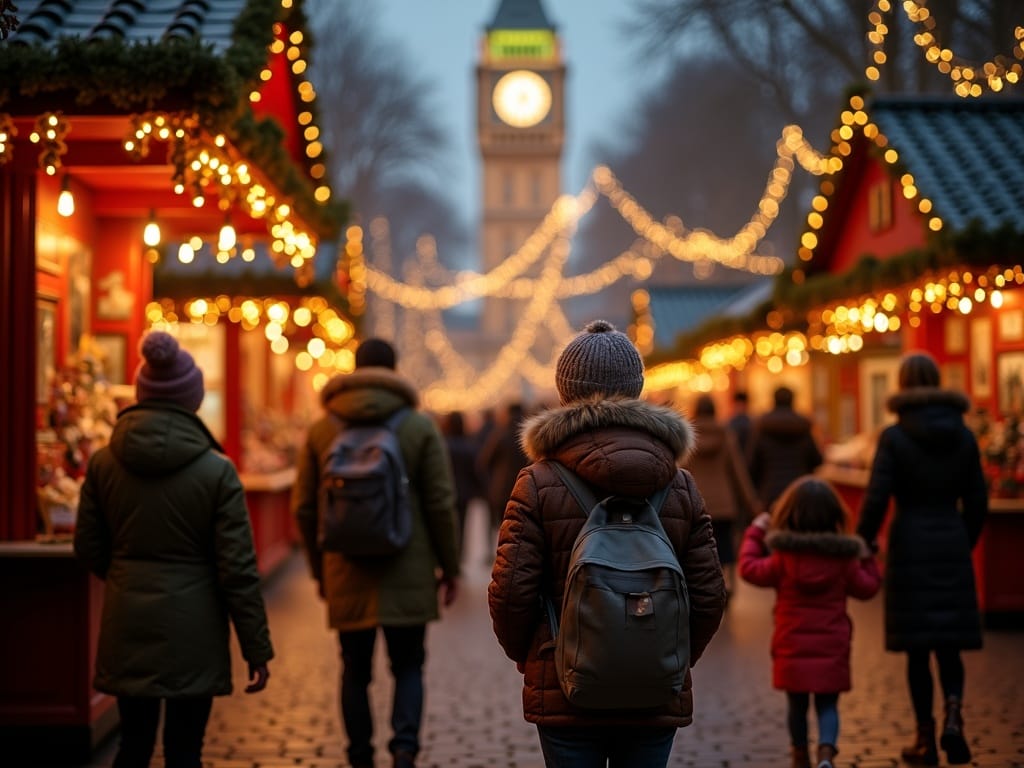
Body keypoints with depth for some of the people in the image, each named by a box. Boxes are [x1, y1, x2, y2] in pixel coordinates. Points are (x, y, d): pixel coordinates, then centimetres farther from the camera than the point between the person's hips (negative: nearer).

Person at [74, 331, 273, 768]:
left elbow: (88, 548, 6)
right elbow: (237, 568, -10)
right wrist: (257, 649, -4)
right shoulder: (216, 471, -11)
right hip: (191, 632, -3)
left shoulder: (103, 463, -2)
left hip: (127, 629, 3)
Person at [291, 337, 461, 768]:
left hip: (346, 575, 2)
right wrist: (449, 567, 6)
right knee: (408, 666, 7)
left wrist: (319, 569, 18)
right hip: (408, 573, -1)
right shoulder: (420, 426, -2)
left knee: (355, 670, 12)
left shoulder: (321, 429, 4)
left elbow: (303, 509, 7)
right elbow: (441, 503, -3)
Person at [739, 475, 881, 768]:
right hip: (832, 648, 0)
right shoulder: (844, 558, -4)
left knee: (797, 705, 14)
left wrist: (754, 534, 14)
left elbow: (750, 569, 4)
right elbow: (866, 588, 8)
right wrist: (867, 559, 21)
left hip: (792, 647, 0)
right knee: (827, 705, 7)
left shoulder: (784, 557, -7)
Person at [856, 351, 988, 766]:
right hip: (952, 545, 3)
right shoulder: (963, 435, 3)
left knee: (917, 647, 6)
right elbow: (977, 501, 6)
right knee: (949, 644, 12)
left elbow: (876, 499, -13)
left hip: (909, 545, -3)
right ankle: (952, 719, -11)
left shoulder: (894, 436, -8)